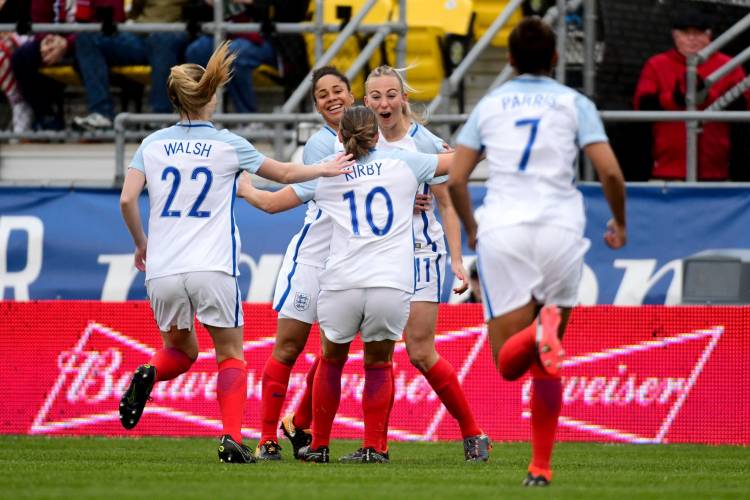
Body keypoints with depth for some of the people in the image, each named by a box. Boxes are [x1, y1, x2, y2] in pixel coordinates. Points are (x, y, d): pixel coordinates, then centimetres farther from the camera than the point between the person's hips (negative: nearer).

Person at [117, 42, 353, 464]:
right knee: (231, 355, 9)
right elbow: (284, 173, 14)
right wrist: (325, 169, 31)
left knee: (181, 350, 22)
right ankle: (232, 437, -11)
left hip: (162, 271, 2)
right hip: (213, 270, -2)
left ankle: (149, 376, -11)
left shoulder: (153, 144, 7)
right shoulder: (228, 145, 2)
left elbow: (127, 199, -2)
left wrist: (141, 242, 15)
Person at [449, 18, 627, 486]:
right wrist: (619, 224, 15)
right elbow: (610, 171, -3)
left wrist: (471, 229, 26)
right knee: (545, 365, 13)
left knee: (507, 363, -3)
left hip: (501, 231, 0)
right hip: (559, 230, 0)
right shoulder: (574, 104, 7)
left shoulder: (489, 105, 13)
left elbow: (455, 178, 9)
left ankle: (537, 334, -38)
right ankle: (541, 466, 7)